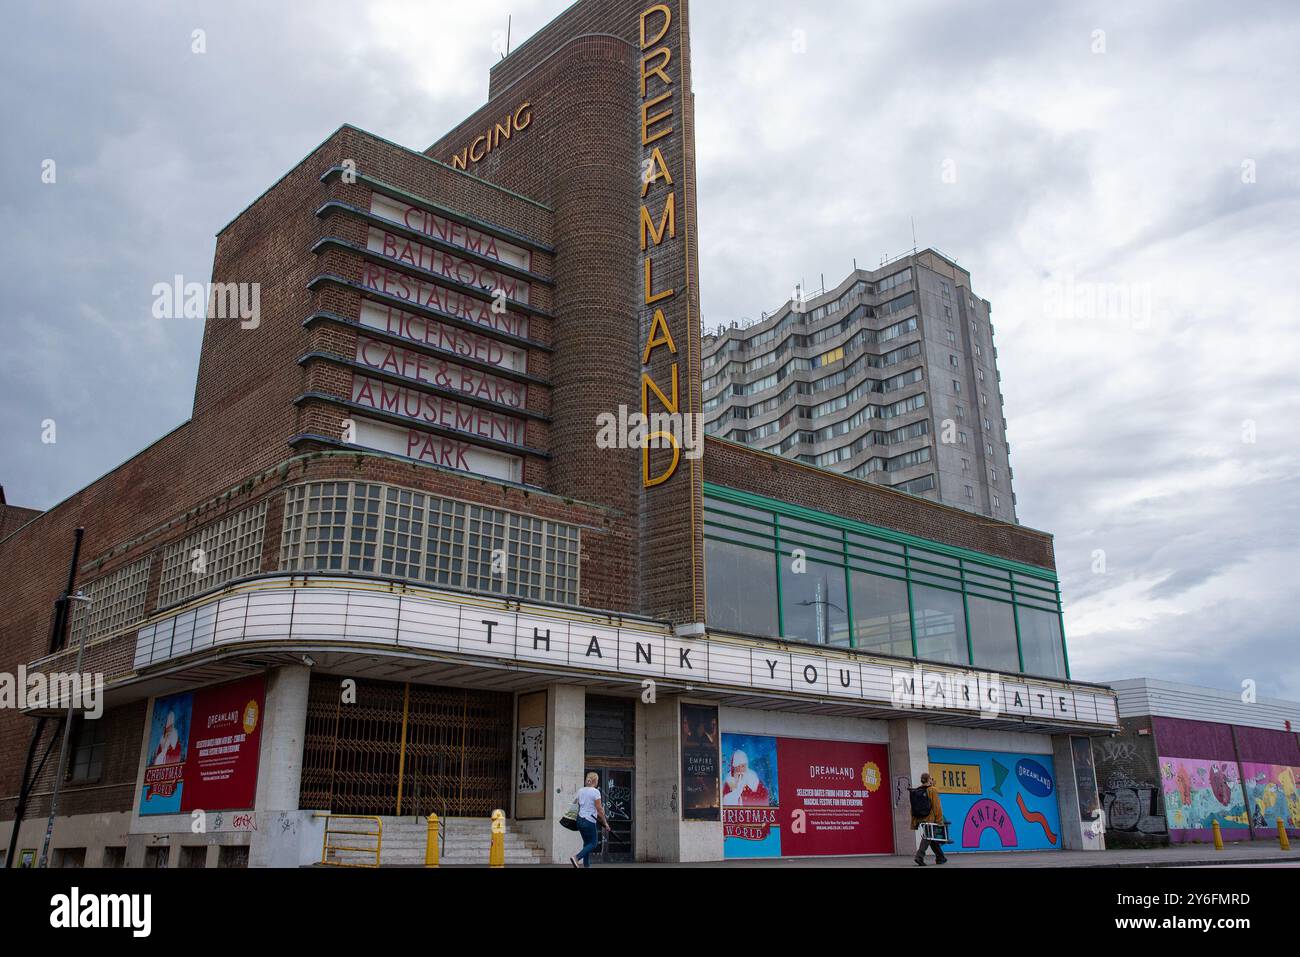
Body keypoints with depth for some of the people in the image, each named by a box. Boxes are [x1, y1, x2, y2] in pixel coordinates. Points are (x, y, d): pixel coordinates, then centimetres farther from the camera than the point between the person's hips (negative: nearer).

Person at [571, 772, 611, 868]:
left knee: (587, 843, 18)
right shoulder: (595, 792, -12)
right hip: (589, 821, -7)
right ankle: (576, 857, -11)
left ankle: (586, 865, 13)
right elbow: (599, 810, -12)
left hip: (580, 819, 7)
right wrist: (605, 824, -4)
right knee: (594, 843, 7)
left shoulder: (580, 790, 8)